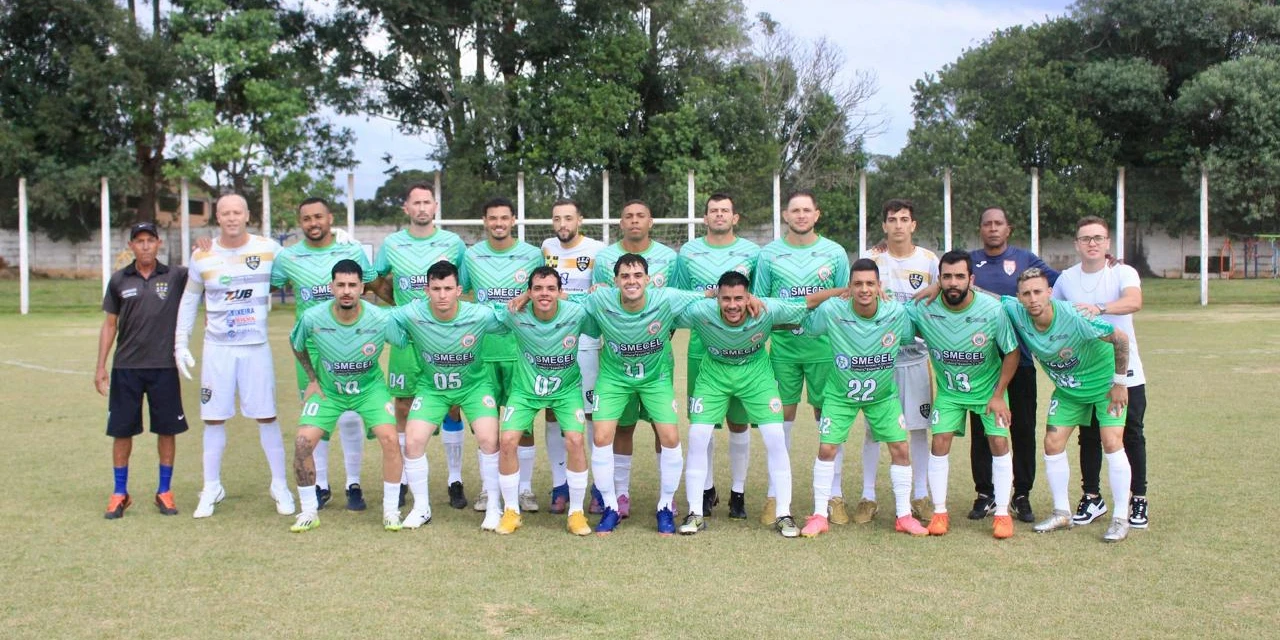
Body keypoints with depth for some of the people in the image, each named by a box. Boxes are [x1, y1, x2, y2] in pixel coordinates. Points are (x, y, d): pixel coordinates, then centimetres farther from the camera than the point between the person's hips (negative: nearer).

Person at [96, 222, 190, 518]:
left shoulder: (176, 276, 2)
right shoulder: (119, 280, 5)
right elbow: (109, 324, 9)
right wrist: (100, 366, 6)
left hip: (164, 367, -1)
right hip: (125, 368, 1)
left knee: (167, 429, 4)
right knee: (121, 430, 5)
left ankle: (164, 492, 17)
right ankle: (120, 494, 18)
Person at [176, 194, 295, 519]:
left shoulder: (269, 249, -3)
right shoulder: (202, 256, 1)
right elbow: (189, 300, 12)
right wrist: (181, 343, 7)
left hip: (256, 346, -1)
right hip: (217, 348, 1)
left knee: (266, 417, 1)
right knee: (214, 418, 5)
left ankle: (280, 486, 13)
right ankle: (211, 488, 17)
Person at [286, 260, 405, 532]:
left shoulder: (381, 320, -24)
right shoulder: (312, 318, -21)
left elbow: (407, 343, -5)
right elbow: (296, 345, 3)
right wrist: (312, 379, 2)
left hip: (370, 387, -1)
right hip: (327, 389, 1)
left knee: (390, 438, -19)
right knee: (303, 441, -16)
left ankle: (391, 510, -1)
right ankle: (309, 511, 4)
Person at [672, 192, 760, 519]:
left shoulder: (751, 253, 5)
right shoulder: (688, 252, 7)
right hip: (701, 347, 1)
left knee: (739, 421, 4)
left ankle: (738, 492, 16)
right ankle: (707, 489, 20)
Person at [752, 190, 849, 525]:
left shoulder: (835, 253, 5)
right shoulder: (769, 253, 5)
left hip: (824, 346, 0)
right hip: (783, 345, 0)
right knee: (782, 417, 3)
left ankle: (834, 495, 13)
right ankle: (775, 495, 12)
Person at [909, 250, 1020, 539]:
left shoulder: (992, 310, -23)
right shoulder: (924, 310, -22)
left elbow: (1012, 353, -11)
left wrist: (999, 395, -12)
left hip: (989, 387, -1)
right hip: (949, 390, 1)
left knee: (999, 442, -8)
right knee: (939, 443, -8)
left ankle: (1002, 513, 4)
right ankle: (940, 512, 5)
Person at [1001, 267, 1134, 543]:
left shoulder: (1074, 318, -35)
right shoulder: (1015, 312, -22)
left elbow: (1121, 339, -24)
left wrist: (1119, 383, -16)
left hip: (1104, 382, -5)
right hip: (1066, 389, 5)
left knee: (1112, 443, -13)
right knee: (1053, 444, 0)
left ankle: (1121, 519, -3)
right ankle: (1062, 513, 15)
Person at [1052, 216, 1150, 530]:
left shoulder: (1123, 273, -8)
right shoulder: (1067, 279, 3)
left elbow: (1134, 302, -30)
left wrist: (1100, 308, -45)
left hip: (1125, 371, -3)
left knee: (1131, 436, 5)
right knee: (1089, 437, 9)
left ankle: (1139, 500, 16)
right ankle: (1092, 498, 20)